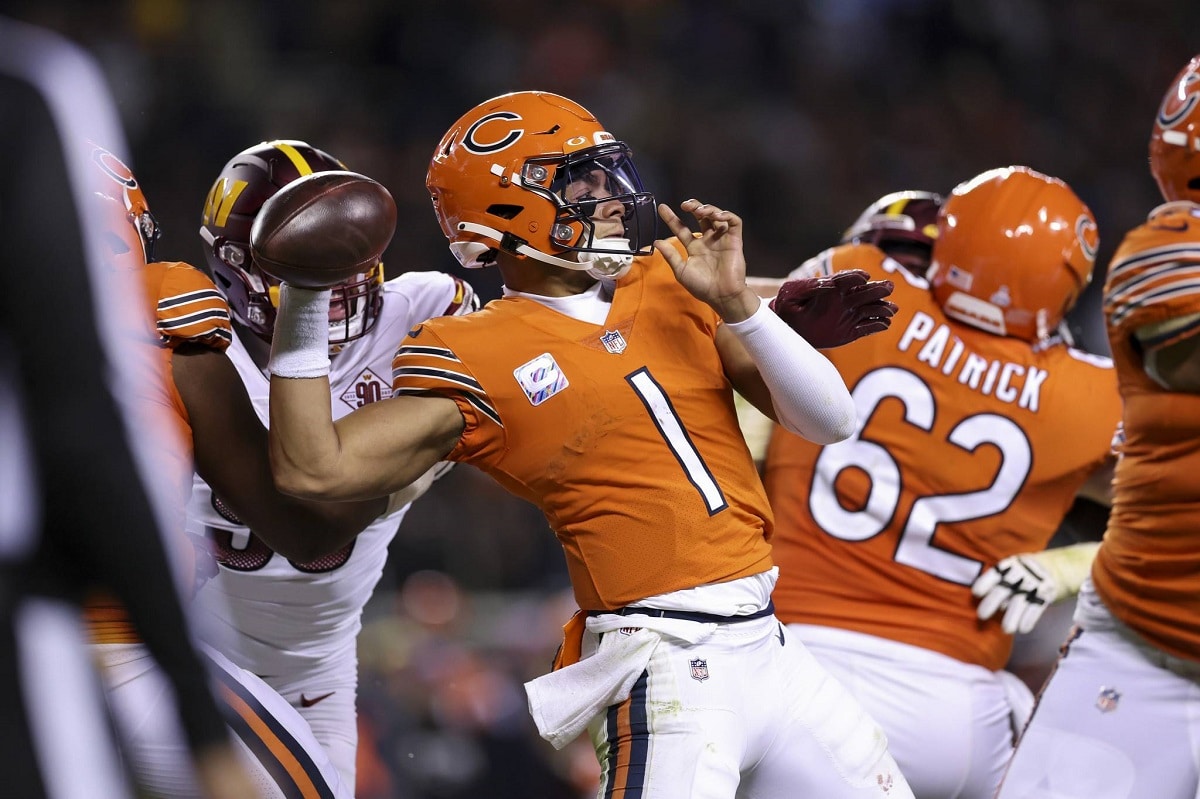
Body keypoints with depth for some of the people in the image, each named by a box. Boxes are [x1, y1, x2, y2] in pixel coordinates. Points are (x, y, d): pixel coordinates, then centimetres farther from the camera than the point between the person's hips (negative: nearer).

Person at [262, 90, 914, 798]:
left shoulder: (671, 281, 11)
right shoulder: (480, 359, -5)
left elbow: (831, 421, 6)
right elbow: (314, 469, -13)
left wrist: (736, 305, -7)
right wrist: (305, 302, -14)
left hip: (769, 651, 7)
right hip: (670, 672, -7)